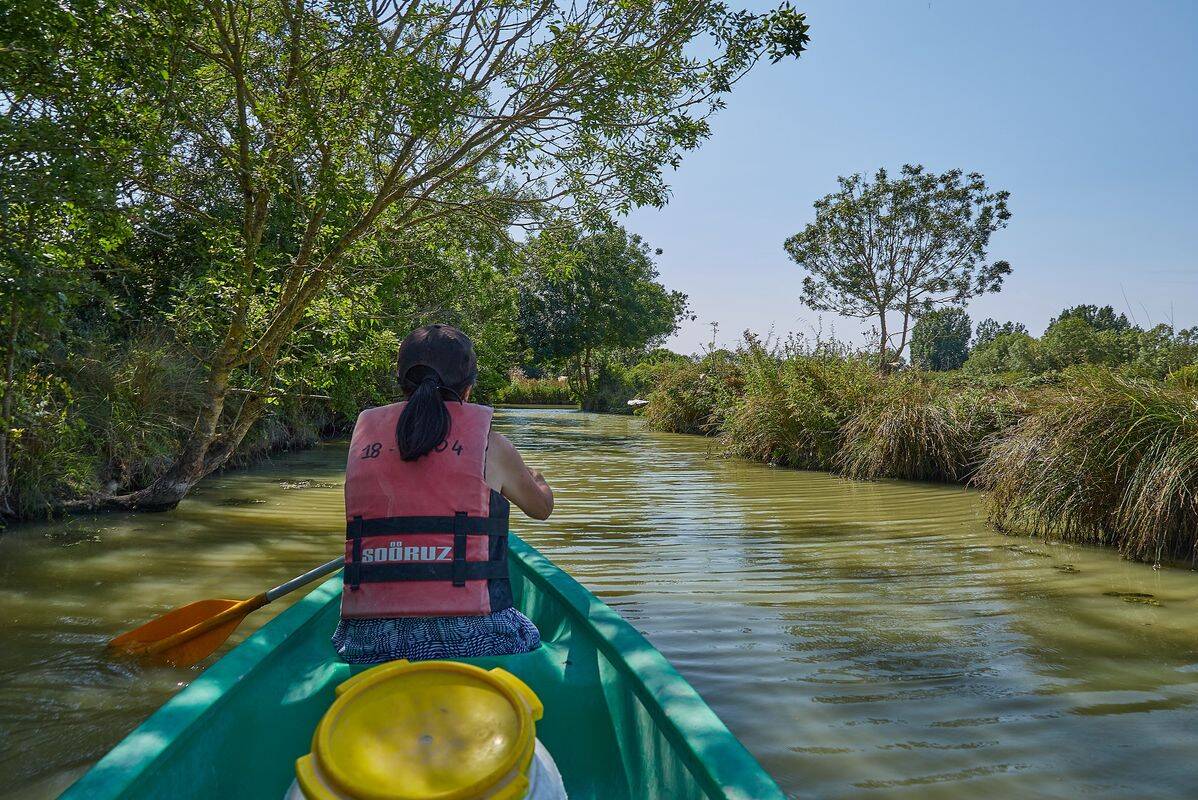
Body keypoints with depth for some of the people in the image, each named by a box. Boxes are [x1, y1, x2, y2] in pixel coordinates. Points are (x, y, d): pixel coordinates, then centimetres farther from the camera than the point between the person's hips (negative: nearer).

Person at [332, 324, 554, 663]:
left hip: (366, 640, 4)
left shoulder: (363, 434, 6)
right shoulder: (491, 444, -2)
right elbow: (542, 507, 16)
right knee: (529, 634, 27)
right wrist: (536, 480, 41)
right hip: (467, 640, -3)